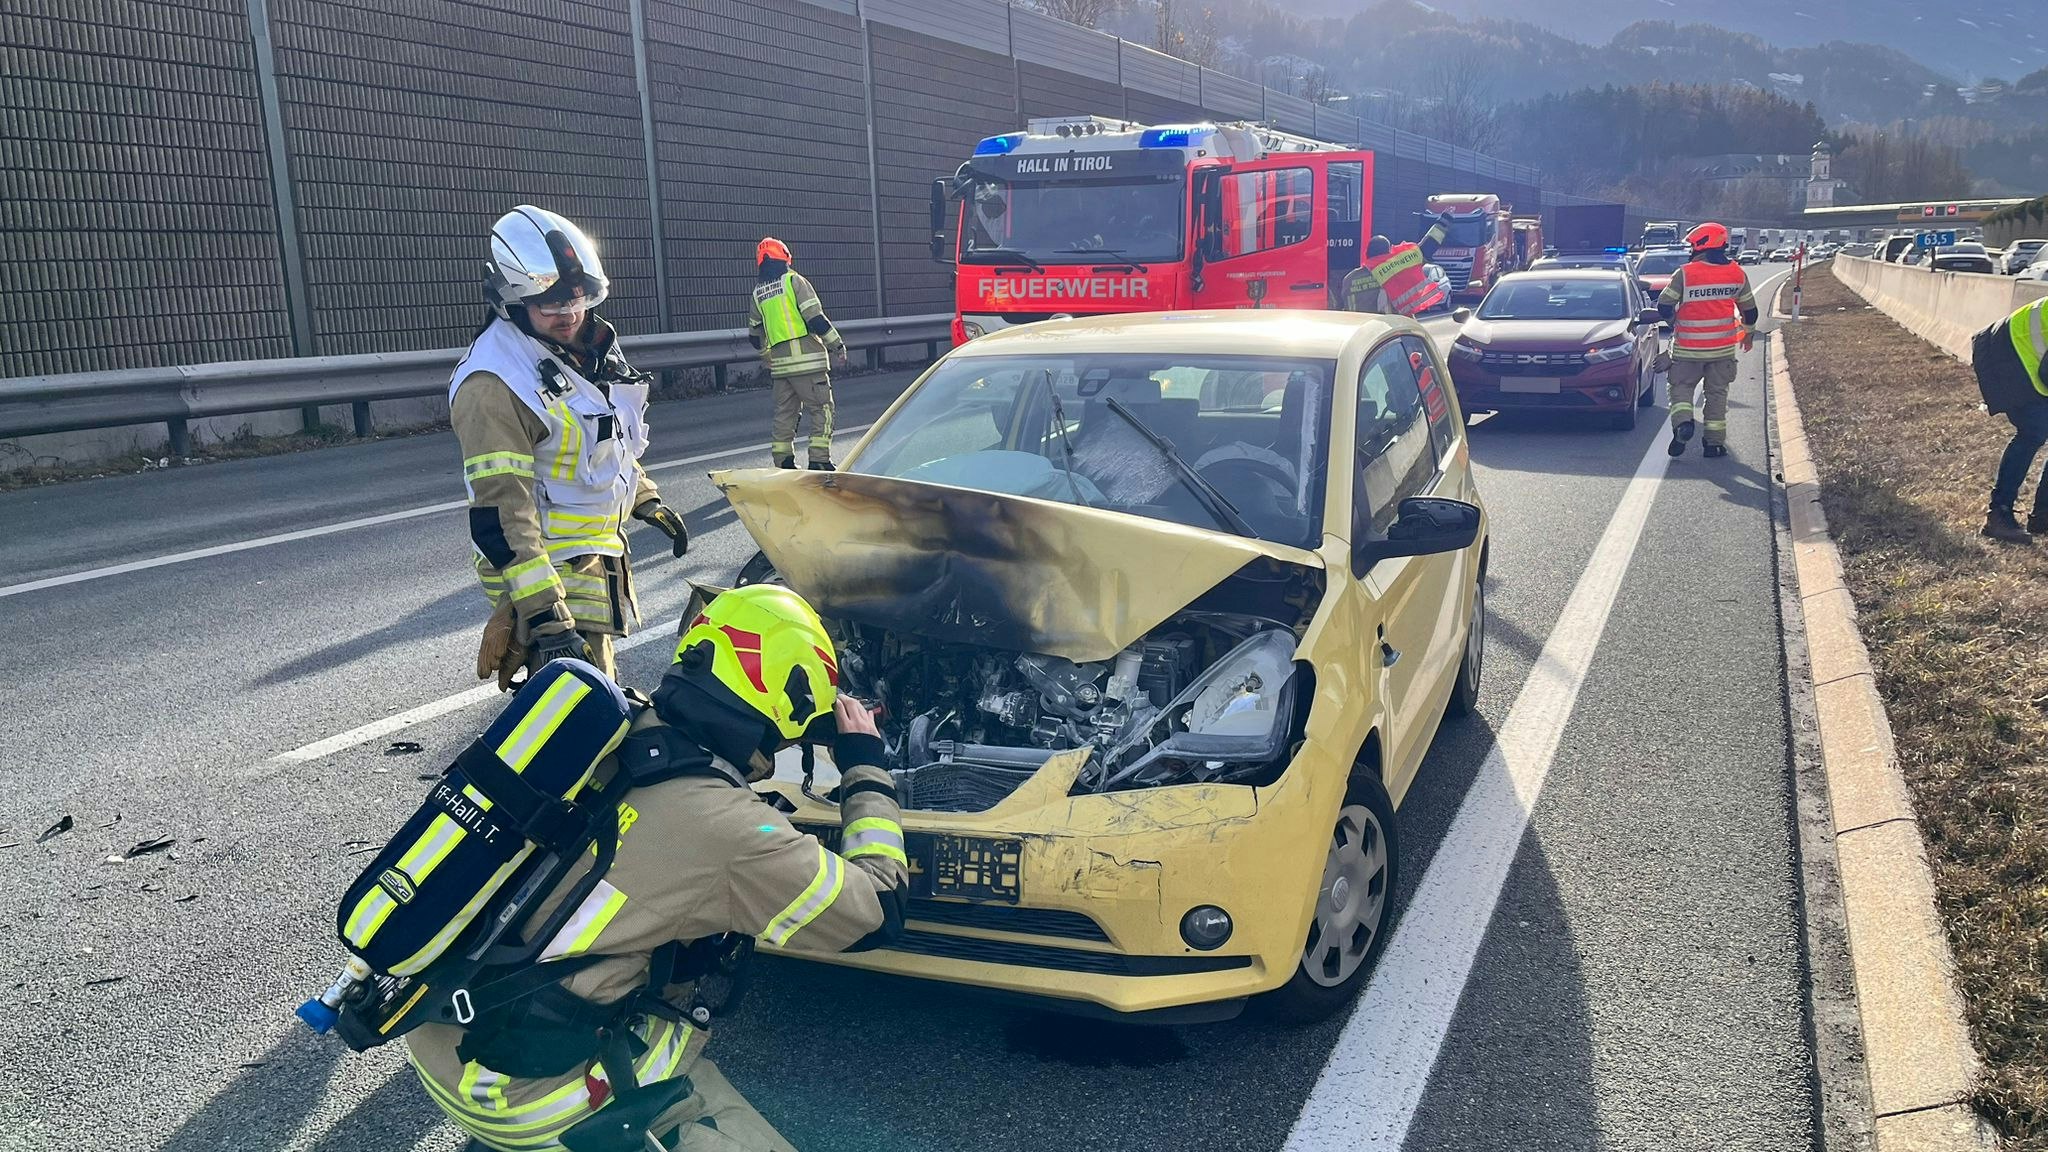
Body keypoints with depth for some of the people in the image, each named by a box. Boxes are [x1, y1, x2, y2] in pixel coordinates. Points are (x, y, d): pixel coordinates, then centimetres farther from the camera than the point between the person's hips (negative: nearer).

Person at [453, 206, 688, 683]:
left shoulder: (587, 348, 5)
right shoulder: (494, 384, -23)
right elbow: (500, 511, -28)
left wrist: (648, 500, 22)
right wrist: (546, 615, -32)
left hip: (602, 551, 9)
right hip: (551, 569, -9)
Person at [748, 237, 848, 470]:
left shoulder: (757, 294, 13)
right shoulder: (794, 281, -4)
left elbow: (755, 335, 19)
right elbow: (816, 319, -12)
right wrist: (837, 346, -4)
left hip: (779, 365, 6)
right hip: (806, 359, -6)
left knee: (784, 413, 13)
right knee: (821, 410, -1)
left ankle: (783, 464, 14)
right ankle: (819, 460, -8)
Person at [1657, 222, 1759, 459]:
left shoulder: (1685, 274, -13)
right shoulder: (1737, 274, 1)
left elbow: (1664, 306, -11)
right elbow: (1749, 309, 11)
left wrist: (1675, 322, 10)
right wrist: (1748, 332, 29)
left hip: (1688, 348, -3)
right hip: (1723, 347, 3)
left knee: (1681, 387, 10)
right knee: (1717, 393, 12)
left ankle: (1683, 423, -16)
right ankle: (1714, 442, 15)